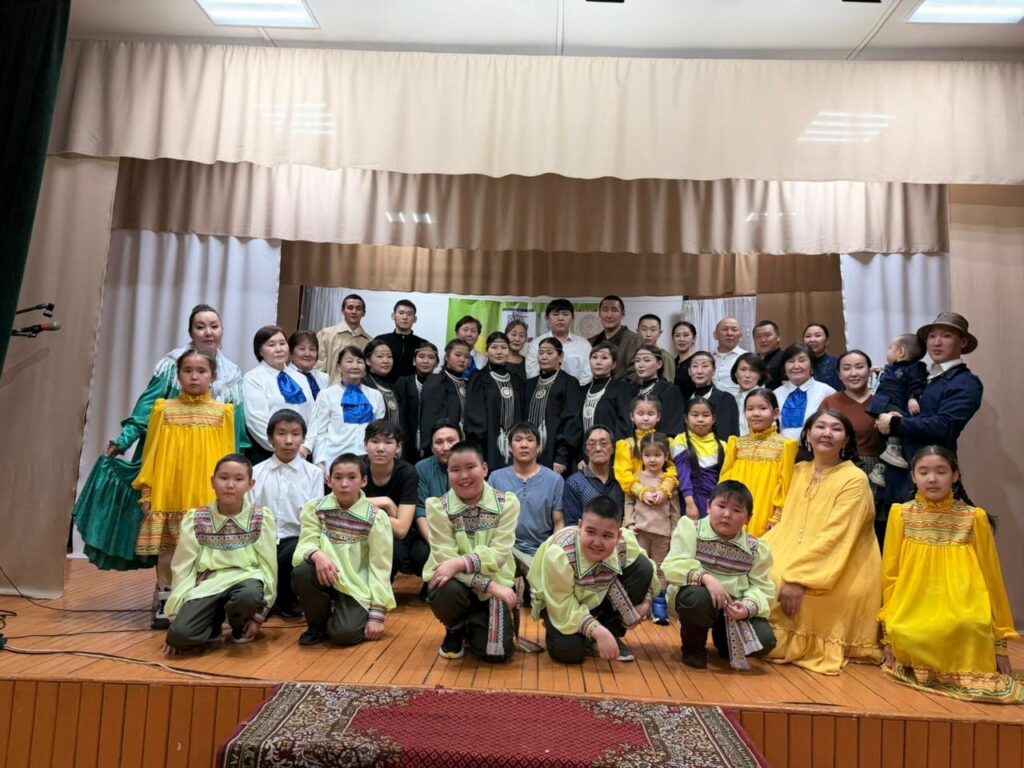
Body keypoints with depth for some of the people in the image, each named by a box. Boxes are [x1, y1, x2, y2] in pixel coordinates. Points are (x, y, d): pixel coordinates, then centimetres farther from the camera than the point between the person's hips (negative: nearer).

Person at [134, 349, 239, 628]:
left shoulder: (222, 412, 2)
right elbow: (152, 454, 5)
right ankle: (164, 603, 18)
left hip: (208, 497, 0)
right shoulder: (164, 409, 4)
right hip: (168, 494, 1)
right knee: (167, 548, 7)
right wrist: (146, 491, 2)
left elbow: (228, 456, 3)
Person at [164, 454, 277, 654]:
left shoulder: (262, 518, 0)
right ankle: (213, 624, 10)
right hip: (208, 583, 1)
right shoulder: (194, 519, 5)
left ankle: (240, 627, 0)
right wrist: (176, 613, -1)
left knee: (248, 597, -38)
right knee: (180, 634, -27)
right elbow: (182, 569, 5)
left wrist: (259, 614, -3)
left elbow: (268, 565, 0)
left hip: (245, 578, 0)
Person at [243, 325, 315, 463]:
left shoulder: (300, 379, 15)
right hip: (266, 455, -4)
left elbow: (311, 416, 9)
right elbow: (257, 421, -12)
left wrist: (305, 447, -5)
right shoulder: (253, 378, -1)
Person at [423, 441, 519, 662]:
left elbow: (499, 554, -15)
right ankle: (455, 630, 3)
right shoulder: (438, 507, -9)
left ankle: (473, 627, 23)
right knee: (446, 593, -36)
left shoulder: (507, 503, -8)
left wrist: (460, 563, -31)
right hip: (456, 582, 0)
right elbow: (446, 558, -16)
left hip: (494, 582, 0)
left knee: (495, 652, -16)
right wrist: (487, 584, -25)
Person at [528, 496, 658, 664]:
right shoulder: (559, 554, -38)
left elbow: (647, 572, -4)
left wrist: (645, 602, -18)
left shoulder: (626, 543, -26)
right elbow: (564, 607, -30)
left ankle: (613, 632, -3)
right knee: (569, 650, -31)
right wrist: (598, 631, -38)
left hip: (600, 597, 4)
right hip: (560, 604, -4)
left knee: (643, 567, -19)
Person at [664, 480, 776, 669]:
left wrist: (748, 607, -25)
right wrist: (705, 577, -36)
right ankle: (693, 647, -4)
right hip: (698, 595, -3)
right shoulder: (690, 528, -10)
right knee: (698, 598, -39)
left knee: (765, 641, -18)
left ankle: (724, 641, 20)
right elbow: (673, 566, -20)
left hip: (733, 607, 4)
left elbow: (761, 587, -3)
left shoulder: (756, 549, 0)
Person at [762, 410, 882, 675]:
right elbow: (787, 524, 8)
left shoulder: (854, 479, -12)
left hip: (838, 576, -6)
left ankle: (798, 645, -4)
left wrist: (797, 577, -28)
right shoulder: (800, 471, 9)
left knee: (781, 584, -26)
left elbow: (835, 538, -20)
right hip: (797, 558, 6)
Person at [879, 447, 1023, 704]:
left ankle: (963, 670, 0)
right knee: (903, 637, -27)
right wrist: (890, 631, -2)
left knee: (970, 625, -28)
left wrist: (1000, 642, 6)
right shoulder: (901, 514, 2)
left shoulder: (974, 518, 3)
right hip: (913, 620, 0)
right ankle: (918, 667, 2)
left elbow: (991, 577, 7)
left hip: (961, 623, 0)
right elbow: (890, 574, 4)